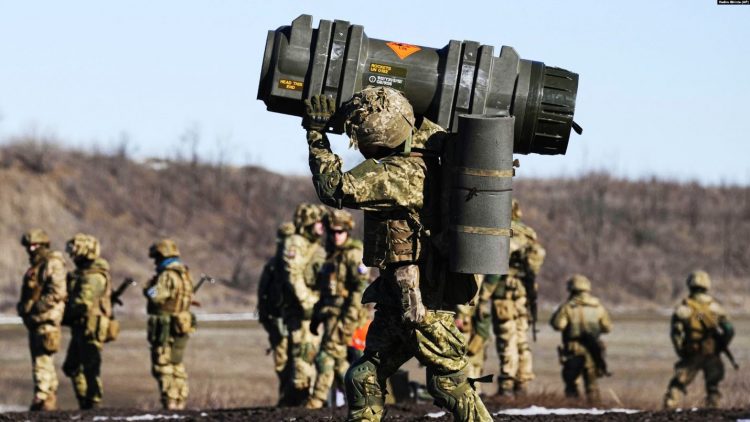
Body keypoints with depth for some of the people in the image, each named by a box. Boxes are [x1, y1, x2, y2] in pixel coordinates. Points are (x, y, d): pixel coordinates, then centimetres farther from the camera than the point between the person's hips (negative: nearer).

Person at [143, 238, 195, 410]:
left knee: (163, 365, -5)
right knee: (177, 365, 16)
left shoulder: (168, 276, -17)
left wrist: (149, 288, -6)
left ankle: (170, 401, -8)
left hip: (166, 326, -9)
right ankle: (180, 399, 17)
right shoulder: (185, 274, 13)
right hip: (181, 324, 9)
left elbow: (156, 296, -27)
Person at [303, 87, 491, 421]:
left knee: (449, 385, -2)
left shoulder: (404, 173, -22)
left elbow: (338, 189, -26)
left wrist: (317, 133, -16)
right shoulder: (419, 153, 6)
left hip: (421, 302, -10)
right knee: (364, 379, 9)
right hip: (398, 297, 10)